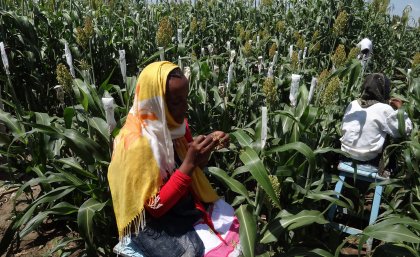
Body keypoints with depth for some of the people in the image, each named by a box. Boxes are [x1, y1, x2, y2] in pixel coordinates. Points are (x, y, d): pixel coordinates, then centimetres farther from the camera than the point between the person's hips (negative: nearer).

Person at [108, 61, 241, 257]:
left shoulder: (174, 124, -4)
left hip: (188, 205, 7)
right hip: (155, 223, -7)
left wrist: (209, 145, -10)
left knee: (239, 228, 2)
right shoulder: (137, 144, -25)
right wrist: (190, 163, -29)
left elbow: (194, 167, 10)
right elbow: (155, 207, -22)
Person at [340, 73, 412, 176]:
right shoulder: (384, 109, -16)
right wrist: (400, 109, 2)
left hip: (346, 153, 5)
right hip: (368, 159, -5)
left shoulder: (353, 104, -1)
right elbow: (406, 130, -8)